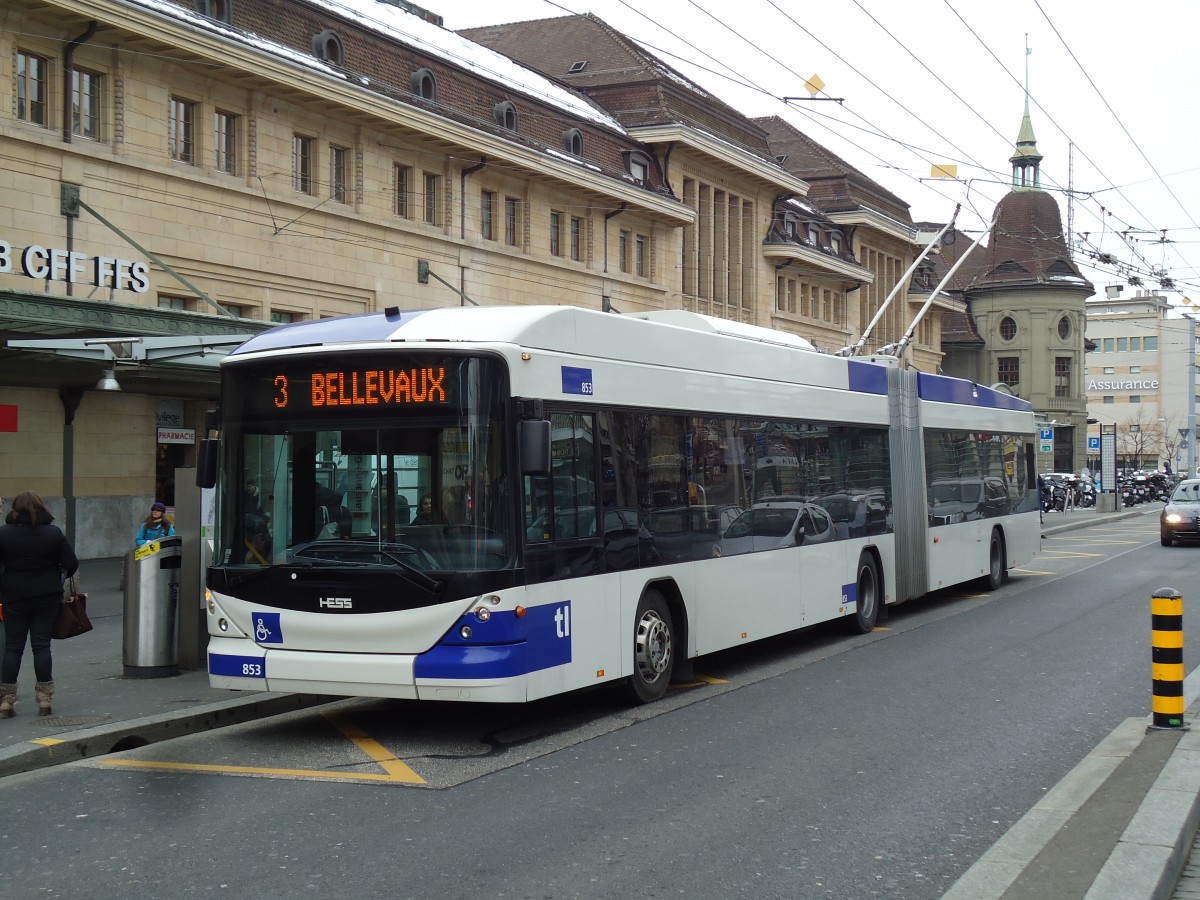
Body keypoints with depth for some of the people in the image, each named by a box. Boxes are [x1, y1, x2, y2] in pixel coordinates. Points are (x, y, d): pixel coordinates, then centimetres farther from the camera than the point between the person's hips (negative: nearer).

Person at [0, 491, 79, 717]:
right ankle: (44, 699, 6)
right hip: (47, 598, 1)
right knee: (42, 646, 7)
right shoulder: (54, 533, -3)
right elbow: (71, 564, -3)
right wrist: (56, 580, 14)